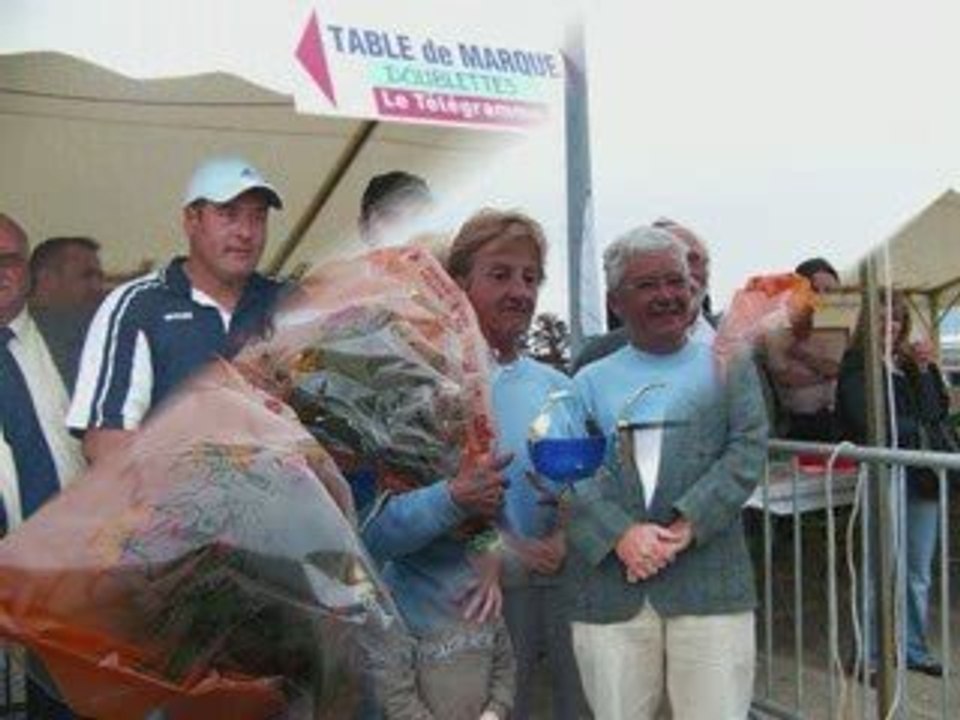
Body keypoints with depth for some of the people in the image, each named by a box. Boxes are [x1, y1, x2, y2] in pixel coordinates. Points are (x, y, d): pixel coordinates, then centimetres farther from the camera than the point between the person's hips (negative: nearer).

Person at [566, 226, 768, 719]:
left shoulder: (728, 366, 12)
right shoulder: (591, 381, 13)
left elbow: (748, 452, -1)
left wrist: (686, 526, -13)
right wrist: (620, 534, -15)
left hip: (709, 585, -1)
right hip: (608, 590, 1)